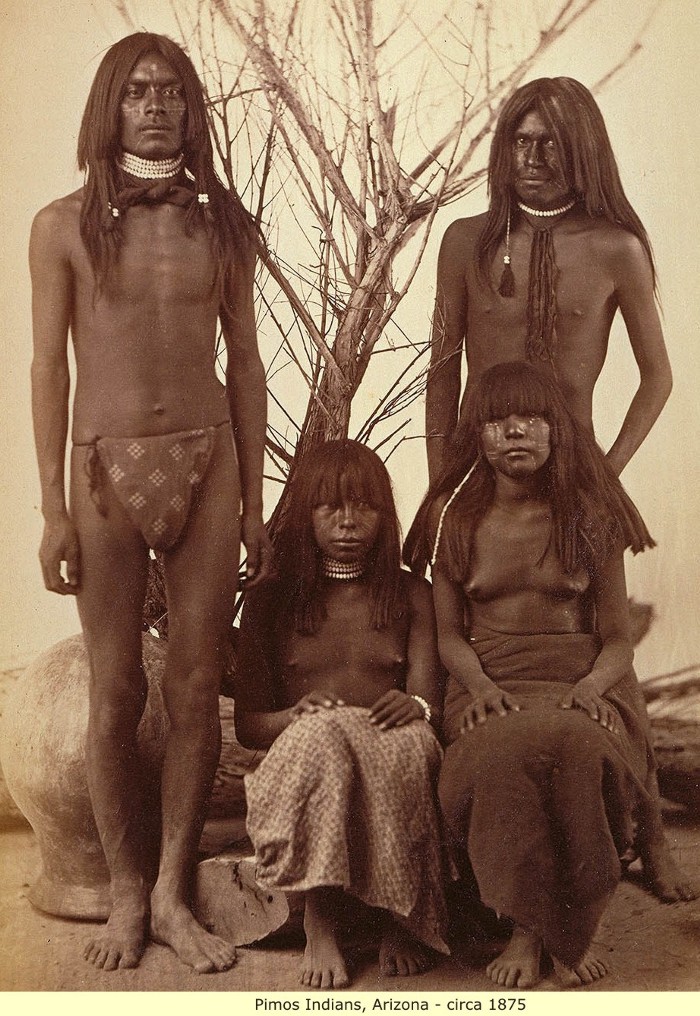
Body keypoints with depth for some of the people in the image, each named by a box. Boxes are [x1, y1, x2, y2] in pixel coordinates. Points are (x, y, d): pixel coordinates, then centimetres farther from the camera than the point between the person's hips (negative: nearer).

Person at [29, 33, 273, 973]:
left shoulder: (220, 224, 8)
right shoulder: (65, 225, 3)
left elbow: (244, 364, 9)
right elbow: (50, 367, 1)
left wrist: (254, 499, 5)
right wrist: (53, 508, -5)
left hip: (206, 464, 2)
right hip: (109, 469, -1)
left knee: (196, 688, 2)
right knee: (116, 693, 3)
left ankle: (173, 893, 16)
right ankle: (127, 894, 18)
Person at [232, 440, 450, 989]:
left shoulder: (411, 595, 17)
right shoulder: (270, 602, 14)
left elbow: (430, 700, 5)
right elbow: (247, 724, 10)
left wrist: (416, 707, -21)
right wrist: (296, 716, -14)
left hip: (393, 760, 1)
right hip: (302, 764, 0)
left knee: (409, 740, -36)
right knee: (323, 733, -37)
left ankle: (400, 919, -19)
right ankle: (320, 923, -28)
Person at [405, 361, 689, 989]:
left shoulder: (590, 514, 8)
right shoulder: (454, 515, 10)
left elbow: (617, 639, 7)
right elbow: (449, 634, 10)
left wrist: (591, 686, -15)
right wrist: (480, 684, -12)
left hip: (584, 681, 0)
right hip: (491, 683, 0)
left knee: (580, 750, -37)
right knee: (506, 756, -37)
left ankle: (577, 927, -13)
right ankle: (527, 926, -15)